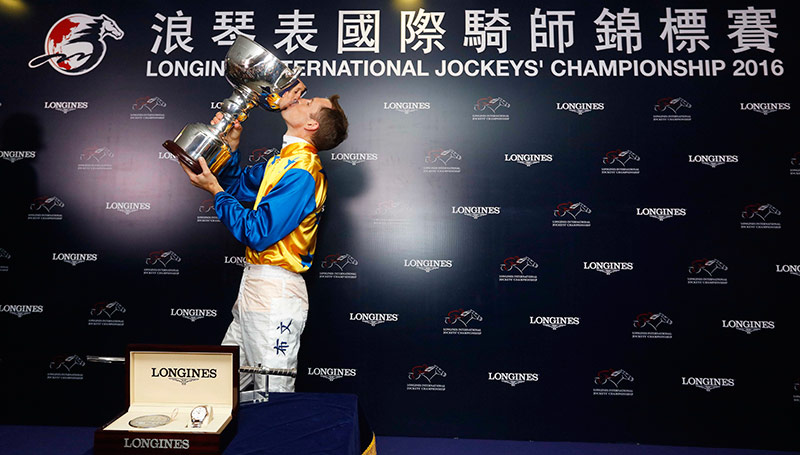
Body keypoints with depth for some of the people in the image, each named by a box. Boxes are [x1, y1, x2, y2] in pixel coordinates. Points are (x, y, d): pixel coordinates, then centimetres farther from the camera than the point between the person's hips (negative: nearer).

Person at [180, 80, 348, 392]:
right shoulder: (284, 161, 13)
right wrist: (231, 146, 10)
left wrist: (215, 190, -10)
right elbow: (237, 188, 25)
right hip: (255, 285, 10)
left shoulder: (301, 172, -17)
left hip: (274, 292, -10)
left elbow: (257, 233, -20)